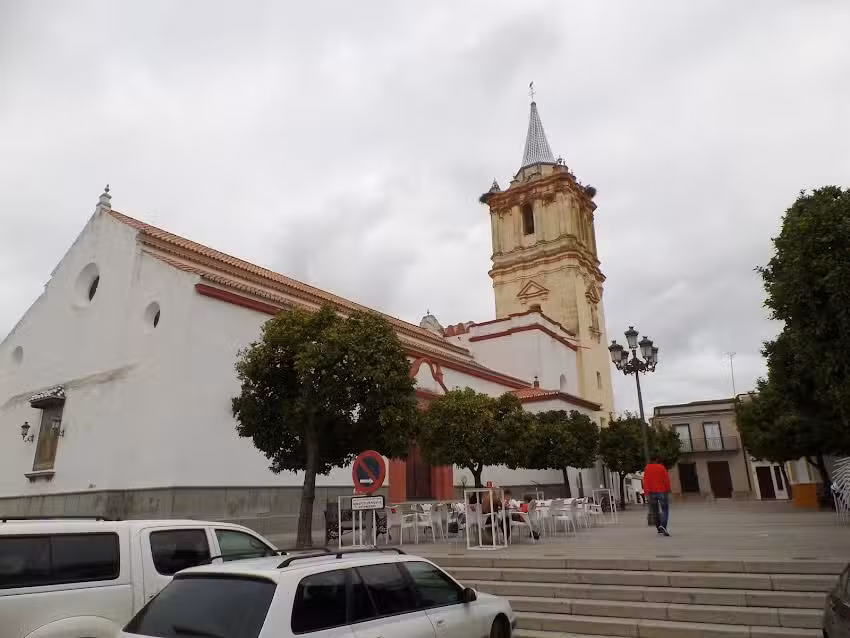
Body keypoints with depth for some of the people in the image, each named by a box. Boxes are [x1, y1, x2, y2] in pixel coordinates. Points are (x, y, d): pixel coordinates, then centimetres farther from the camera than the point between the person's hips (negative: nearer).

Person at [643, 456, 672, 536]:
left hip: (651, 492, 3)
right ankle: (663, 526, -22)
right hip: (662, 491, -3)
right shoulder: (662, 468, -2)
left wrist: (646, 493, -4)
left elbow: (645, 481, -3)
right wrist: (668, 490, 6)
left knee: (655, 511, 15)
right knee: (665, 510, 0)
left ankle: (659, 528, 18)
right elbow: (667, 480, -8)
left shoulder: (647, 468, 4)